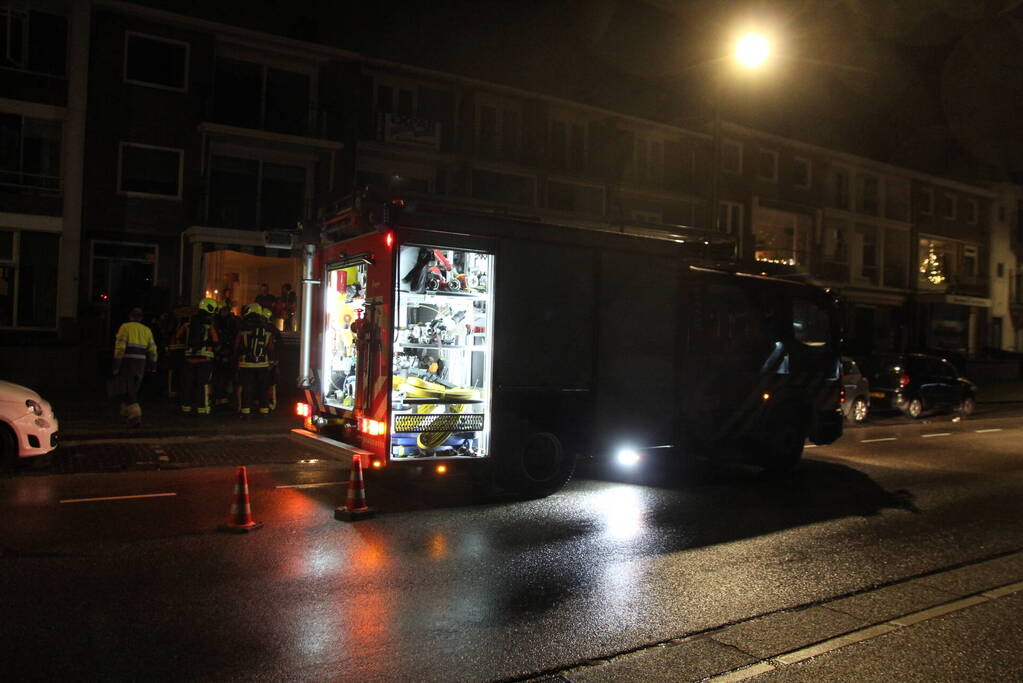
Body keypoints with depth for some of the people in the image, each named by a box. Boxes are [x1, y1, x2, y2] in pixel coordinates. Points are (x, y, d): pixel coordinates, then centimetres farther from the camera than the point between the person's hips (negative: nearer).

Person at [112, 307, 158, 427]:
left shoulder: (125, 327, -3)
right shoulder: (147, 330, 10)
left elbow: (119, 348, -12)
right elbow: (152, 350, 10)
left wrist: (116, 366, -10)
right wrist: (153, 367, 19)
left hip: (127, 363, -4)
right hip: (141, 363, 4)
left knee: (130, 391, -4)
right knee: (133, 389, 19)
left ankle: (135, 415, -18)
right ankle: (125, 411, 30)